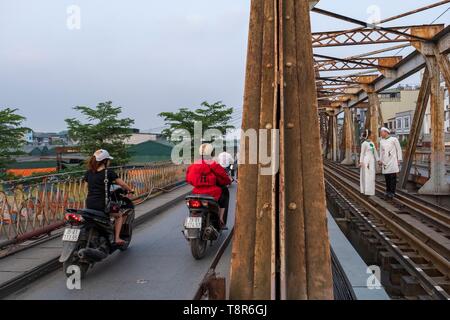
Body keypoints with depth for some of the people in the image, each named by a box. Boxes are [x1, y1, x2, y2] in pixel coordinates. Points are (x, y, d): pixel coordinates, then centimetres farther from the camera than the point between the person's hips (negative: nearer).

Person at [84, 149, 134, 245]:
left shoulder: (89, 173, 5)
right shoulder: (109, 172, -8)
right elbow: (122, 184, -6)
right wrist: (130, 190, 13)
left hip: (89, 205, 5)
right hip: (103, 205, -5)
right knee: (119, 216, 22)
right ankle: (117, 238, 8)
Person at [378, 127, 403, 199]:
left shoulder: (394, 139, -4)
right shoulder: (381, 141, 11)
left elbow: (399, 149, -2)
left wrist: (399, 160, -6)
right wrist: (380, 160, 11)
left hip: (393, 161, -4)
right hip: (385, 162, 5)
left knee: (393, 177, -6)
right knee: (387, 177, 4)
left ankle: (392, 192, -3)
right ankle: (388, 191, 13)